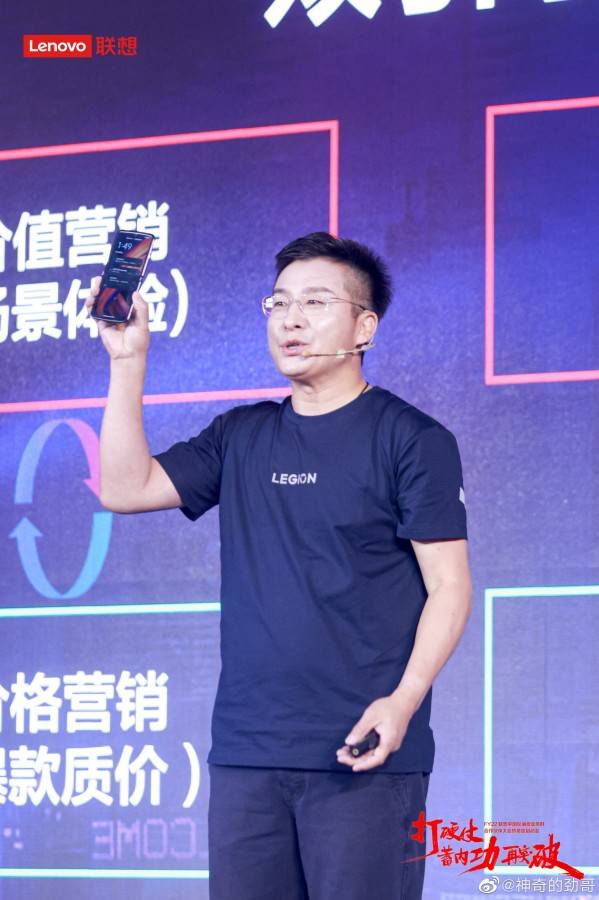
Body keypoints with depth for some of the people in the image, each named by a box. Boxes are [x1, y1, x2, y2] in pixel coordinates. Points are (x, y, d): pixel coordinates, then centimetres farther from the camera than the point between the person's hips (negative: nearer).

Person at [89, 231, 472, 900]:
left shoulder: (412, 439, 0)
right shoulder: (241, 438, 15)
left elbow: (448, 584, -5)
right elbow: (125, 488, 8)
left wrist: (404, 699, -19)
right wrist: (128, 362, 2)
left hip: (361, 753, -5)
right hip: (246, 749, 5)